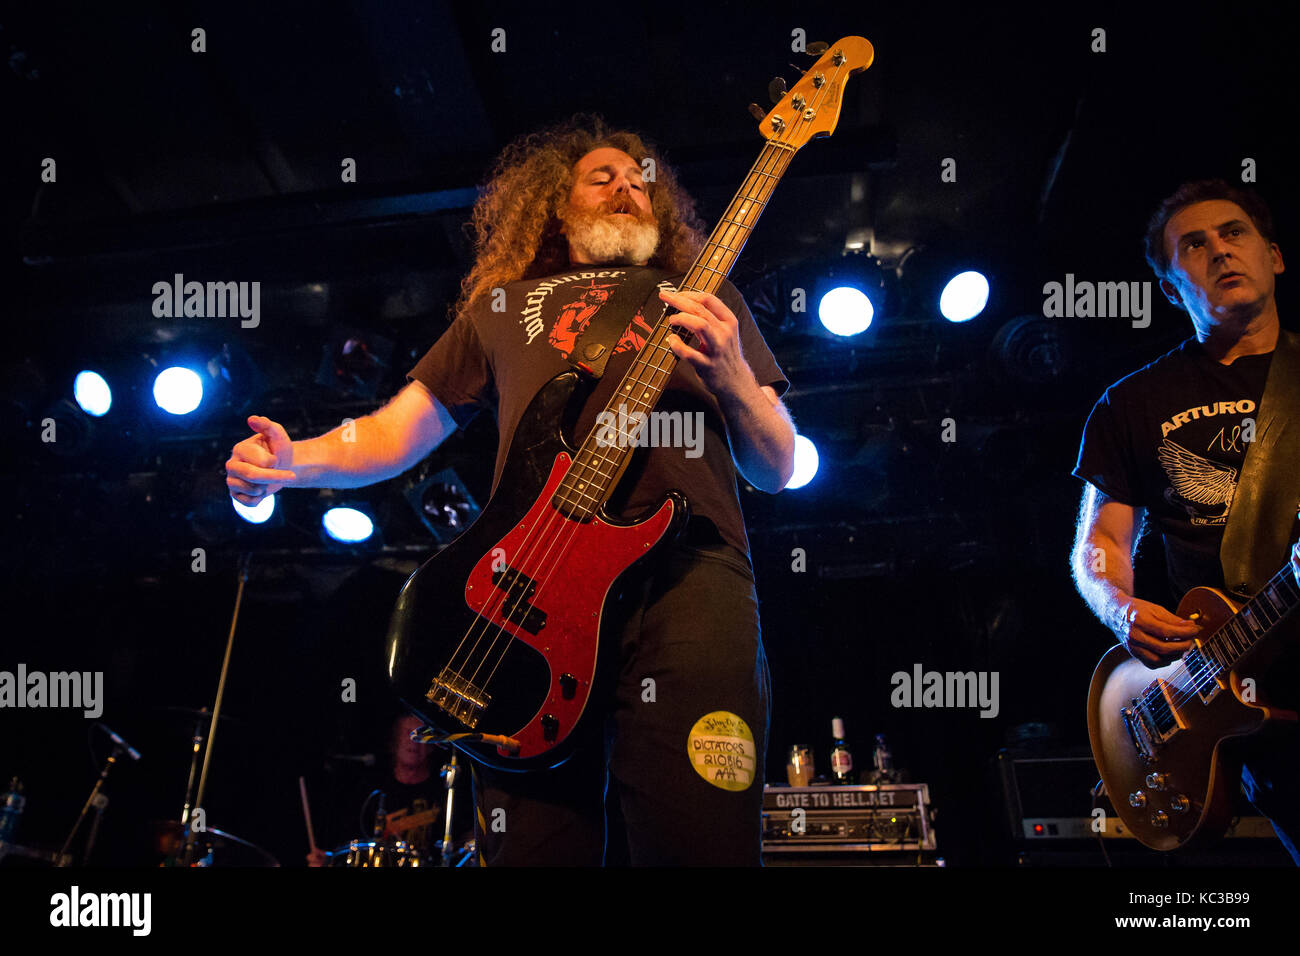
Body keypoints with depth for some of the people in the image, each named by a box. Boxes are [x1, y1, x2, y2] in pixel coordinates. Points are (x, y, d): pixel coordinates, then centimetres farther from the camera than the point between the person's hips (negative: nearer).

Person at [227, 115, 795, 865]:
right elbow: (396, 431, 24)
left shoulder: (705, 296, 27)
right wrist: (291, 461, 3)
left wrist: (731, 379, -1)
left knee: (698, 844, -16)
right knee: (533, 844, -6)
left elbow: (778, 469, 20)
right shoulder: (503, 305, 28)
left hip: (687, 570, 0)